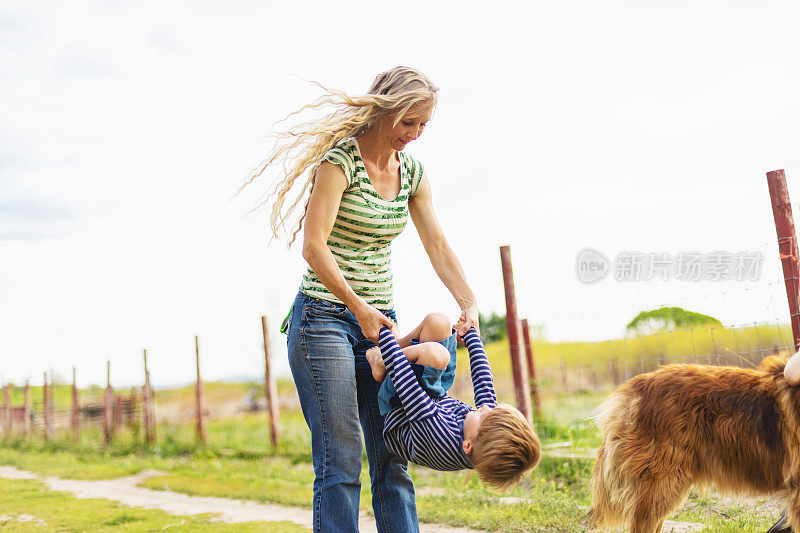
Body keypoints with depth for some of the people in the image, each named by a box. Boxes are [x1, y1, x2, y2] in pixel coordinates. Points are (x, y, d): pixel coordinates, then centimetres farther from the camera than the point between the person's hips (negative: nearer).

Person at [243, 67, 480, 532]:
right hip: (325, 317, -6)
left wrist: (469, 303, -2)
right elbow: (314, 246, -17)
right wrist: (359, 308, -17)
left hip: (379, 319, 7)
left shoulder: (412, 171, 9)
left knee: (392, 458, 6)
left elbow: (438, 245, 10)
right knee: (341, 461, -8)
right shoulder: (339, 161, -12)